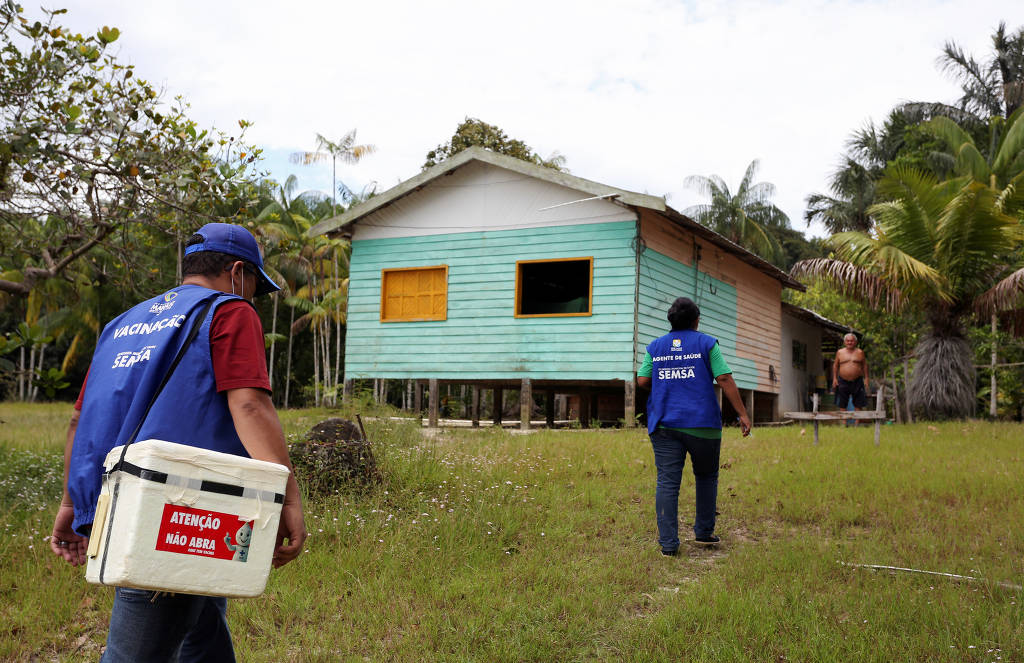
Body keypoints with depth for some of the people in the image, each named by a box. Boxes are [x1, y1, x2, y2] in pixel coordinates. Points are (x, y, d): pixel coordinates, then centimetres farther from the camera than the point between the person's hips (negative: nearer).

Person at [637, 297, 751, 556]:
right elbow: (725, 380, -5)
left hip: (664, 425, 2)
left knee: (667, 482, -1)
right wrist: (743, 414, -3)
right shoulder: (706, 343, 2)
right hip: (702, 424, -2)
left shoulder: (655, 346, 10)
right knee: (706, 477, 16)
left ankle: (668, 542, -4)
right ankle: (703, 532, 22)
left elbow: (642, 381, 5)